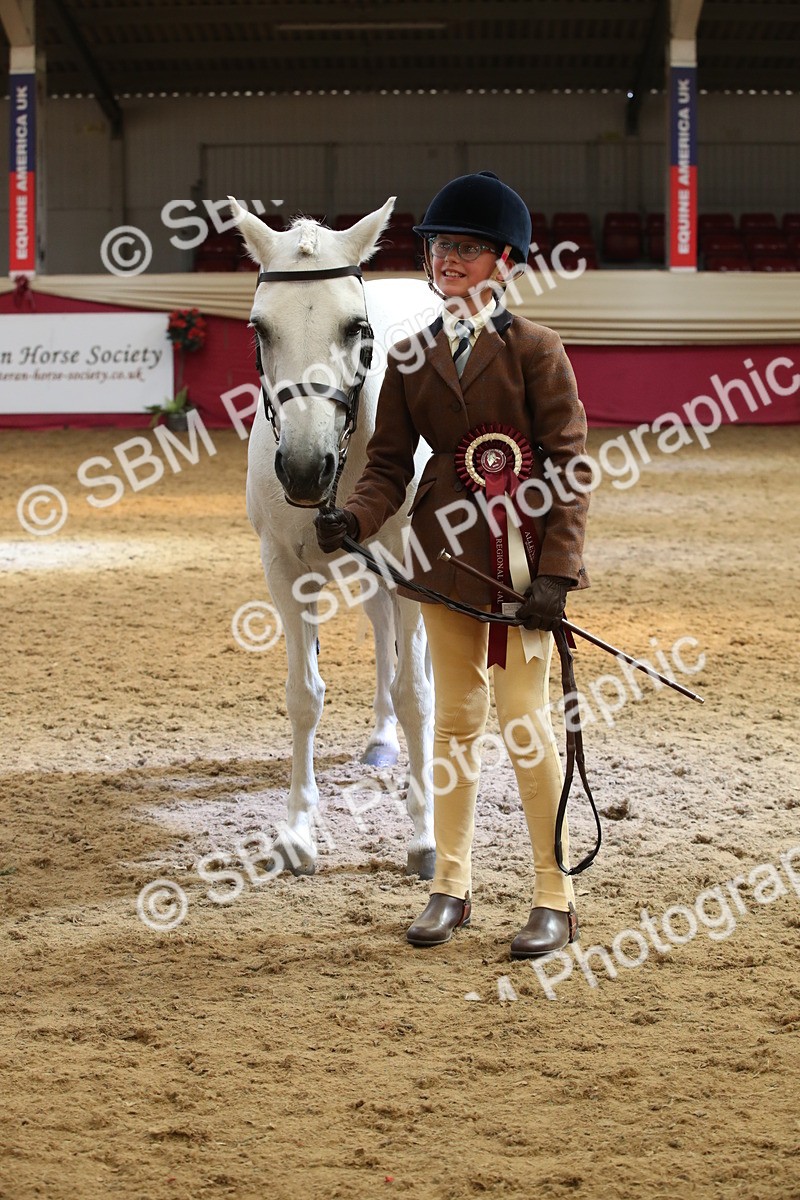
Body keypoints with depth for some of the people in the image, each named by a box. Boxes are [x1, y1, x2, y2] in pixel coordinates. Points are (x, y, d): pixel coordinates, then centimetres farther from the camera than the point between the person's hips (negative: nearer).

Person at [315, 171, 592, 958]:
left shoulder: (533, 349, -6)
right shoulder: (412, 356, 7)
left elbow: (570, 464, -8)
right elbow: (390, 461, 7)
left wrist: (556, 570, -15)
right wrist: (355, 517, -14)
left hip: (519, 551, -4)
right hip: (444, 552, 4)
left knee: (523, 716, -2)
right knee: (455, 718, 12)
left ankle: (555, 898, 9)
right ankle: (450, 886, 22)